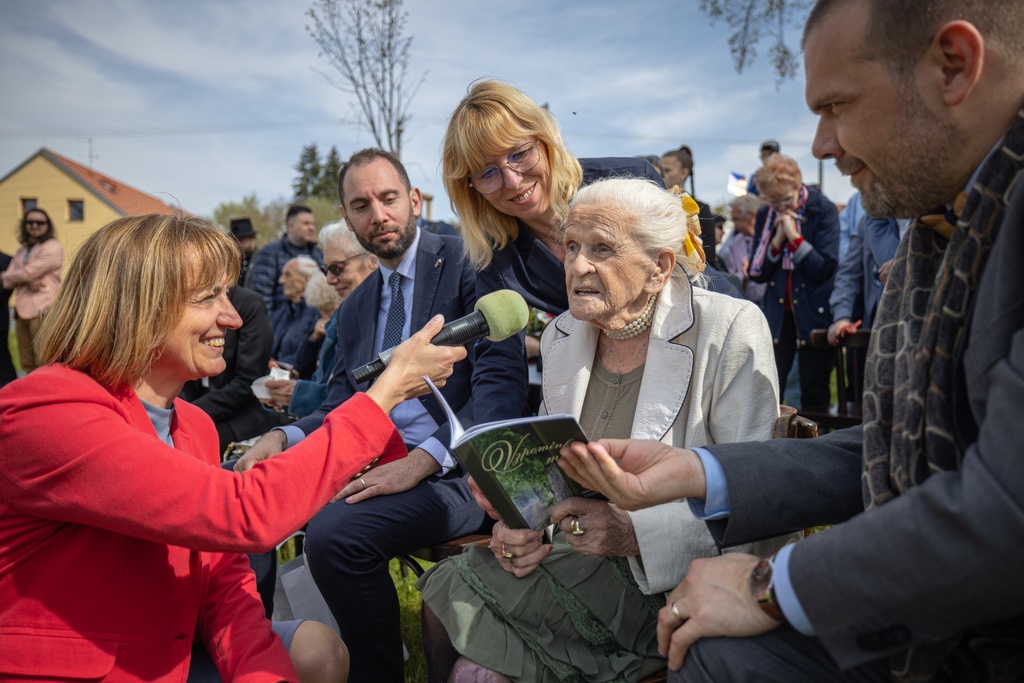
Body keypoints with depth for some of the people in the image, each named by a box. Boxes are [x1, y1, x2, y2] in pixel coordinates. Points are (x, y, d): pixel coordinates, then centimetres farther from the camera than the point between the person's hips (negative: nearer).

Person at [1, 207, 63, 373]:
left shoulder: (53, 247, -4)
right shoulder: (21, 251, 19)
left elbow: (27, 273, -12)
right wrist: (28, 281, -14)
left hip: (43, 311, -8)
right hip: (22, 310, 8)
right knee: (28, 365, 12)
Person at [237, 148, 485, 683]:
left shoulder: (463, 263, -4)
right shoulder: (355, 307, 19)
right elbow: (339, 408, 17)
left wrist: (422, 460, -22)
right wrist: (283, 437, -4)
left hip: (451, 469, -6)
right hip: (370, 461, 7)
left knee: (334, 533, -29)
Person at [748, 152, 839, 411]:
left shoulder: (823, 210, -7)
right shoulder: (765, 215, 5)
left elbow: (824, 268, -13)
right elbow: (756, 273, 2)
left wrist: (794, 236, -20)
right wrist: (776, 241, -12)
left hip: (814, 313, -3)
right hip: (777, 313, 3)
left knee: (814, 394, 3)